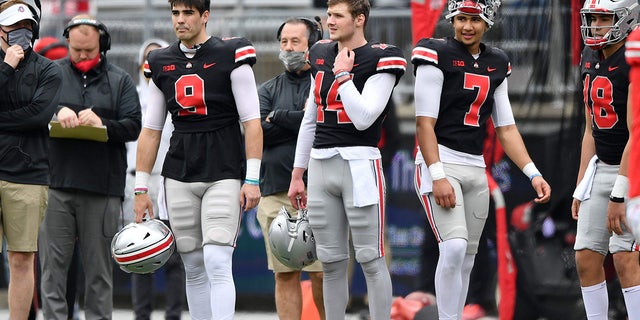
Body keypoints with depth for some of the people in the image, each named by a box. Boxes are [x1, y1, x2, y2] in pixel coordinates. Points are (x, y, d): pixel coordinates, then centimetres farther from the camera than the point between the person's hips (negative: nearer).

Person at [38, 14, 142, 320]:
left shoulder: (120, 81, 10)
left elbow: (133, 127, 2)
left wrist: (103, 124, -16)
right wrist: (57, 110, -18)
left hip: (103, 188, 0)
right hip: (56, 183, 0)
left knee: (99, 265, 4)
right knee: (53, 262, -2)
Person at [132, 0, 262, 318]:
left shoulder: (231, 56, -4)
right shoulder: (161, 63, 10)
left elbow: (252, 122, -5)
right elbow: (150, 131, 15)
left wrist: (252, 179, -10)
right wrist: (141, 189, 12)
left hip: (224, 175, -5)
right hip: (179, 178, 5)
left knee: (217, 264, -14)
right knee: (193, 268, 6)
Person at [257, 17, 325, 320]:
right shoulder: (268, 90, 16)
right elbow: (258, 131, 0)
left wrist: (279, 117, -4)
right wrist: (304, 121, -5)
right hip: (275, 192, 3)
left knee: (322, 273, -6)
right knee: (284, 274, 3)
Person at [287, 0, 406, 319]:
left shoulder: (380, 59, -7)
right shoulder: (321, 55, 14)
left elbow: (363, 119, -16)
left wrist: (342, 74, -11)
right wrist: (297, 175, 20)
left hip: (359, 164, -6)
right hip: (321, 164, 6)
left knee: (370, 260, -5)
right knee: (331, 262, 9)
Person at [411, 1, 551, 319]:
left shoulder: (496, 64, 11)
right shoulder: (437, 55, -8)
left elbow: (506, 127, 14)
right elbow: (425, 123, -12)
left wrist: (533, 173, 3)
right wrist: (438, 176, -20)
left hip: (476, 168, 7)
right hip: (440, 162, -7)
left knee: (466, 258, 7)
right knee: (454, 248, -20)